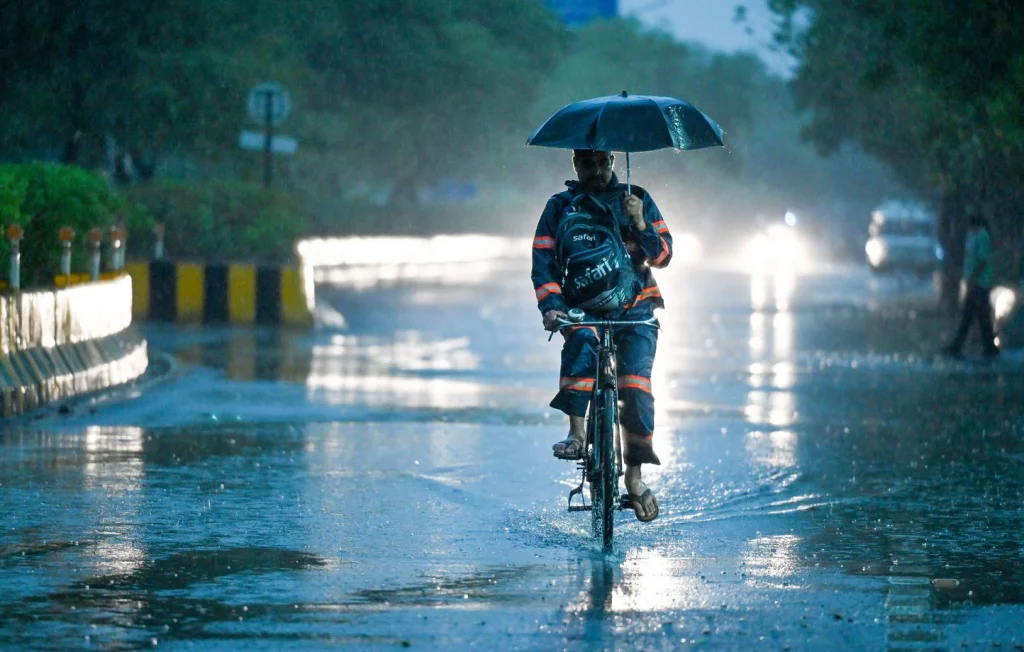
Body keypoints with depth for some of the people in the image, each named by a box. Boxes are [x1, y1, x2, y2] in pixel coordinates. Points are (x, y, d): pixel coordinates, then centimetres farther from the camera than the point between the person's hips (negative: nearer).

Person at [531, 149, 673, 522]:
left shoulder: (636, 200, 7)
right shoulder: (559, 207, 7)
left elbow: (662, 255, 1)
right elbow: (543, 264, 1)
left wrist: (640, 224, -16)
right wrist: (551, 306, -16)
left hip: (635, 306, 0)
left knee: (636, 378, -17)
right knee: (582, 339, -35)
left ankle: (635, 475, -10)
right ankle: (577, 432, -38)